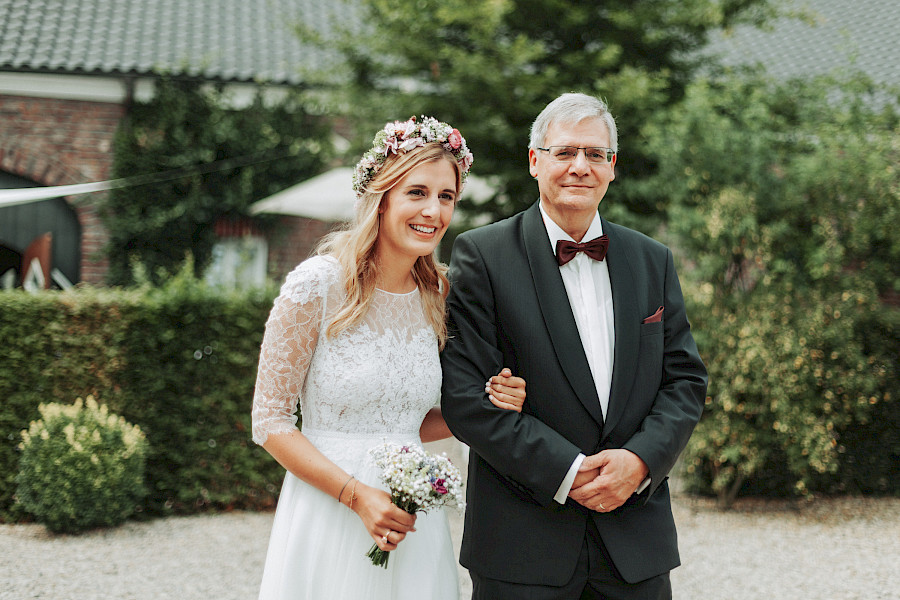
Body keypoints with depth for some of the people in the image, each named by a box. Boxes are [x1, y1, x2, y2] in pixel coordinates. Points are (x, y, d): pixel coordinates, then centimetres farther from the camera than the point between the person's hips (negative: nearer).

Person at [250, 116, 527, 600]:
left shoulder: (436, 296, 5)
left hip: (409, 518, 5)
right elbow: (270, 420, -9)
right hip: (328, 515, -5)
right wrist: (356, 495, -18)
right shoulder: (316, 285, -11)